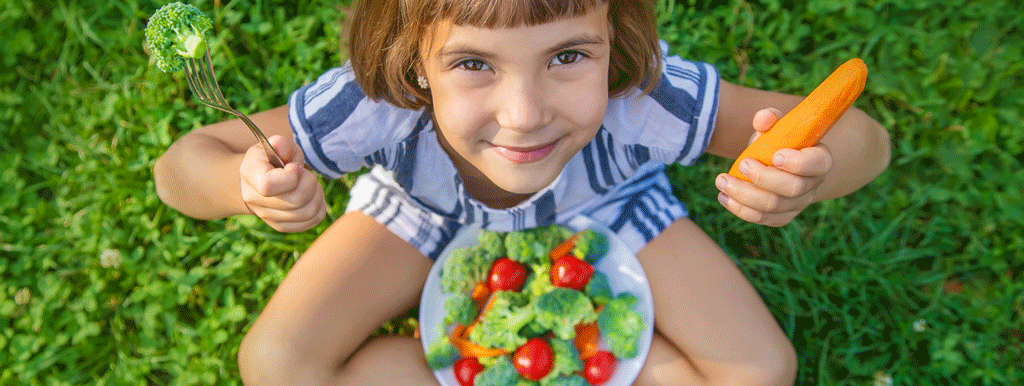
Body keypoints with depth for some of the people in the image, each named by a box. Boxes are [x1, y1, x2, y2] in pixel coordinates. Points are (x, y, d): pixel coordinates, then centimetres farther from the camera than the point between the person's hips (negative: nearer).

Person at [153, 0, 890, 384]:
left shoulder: (646, 104, -42)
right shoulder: (375, 110, -40)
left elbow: (864, 139, -32)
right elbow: (179, 165, -29)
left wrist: (806, 175, -56)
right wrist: (243, 183, -53)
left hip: (600, 203, 0)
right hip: (428, 207, 1)